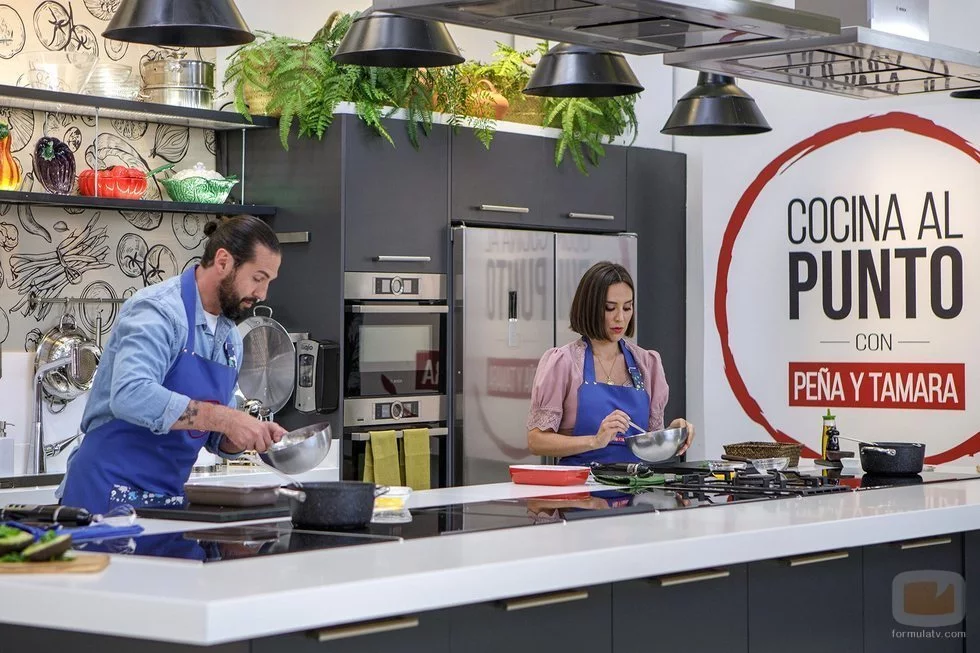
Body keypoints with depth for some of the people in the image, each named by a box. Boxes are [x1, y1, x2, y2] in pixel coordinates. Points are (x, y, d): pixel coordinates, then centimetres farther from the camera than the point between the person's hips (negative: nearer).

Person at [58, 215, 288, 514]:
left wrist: (254, 433, -4)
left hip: (168, 497, 8)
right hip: (111, 494, -8)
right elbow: (130, 395, -32)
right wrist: (223, 418, -31)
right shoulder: (158, 310, -14)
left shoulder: (231, 338, 12)